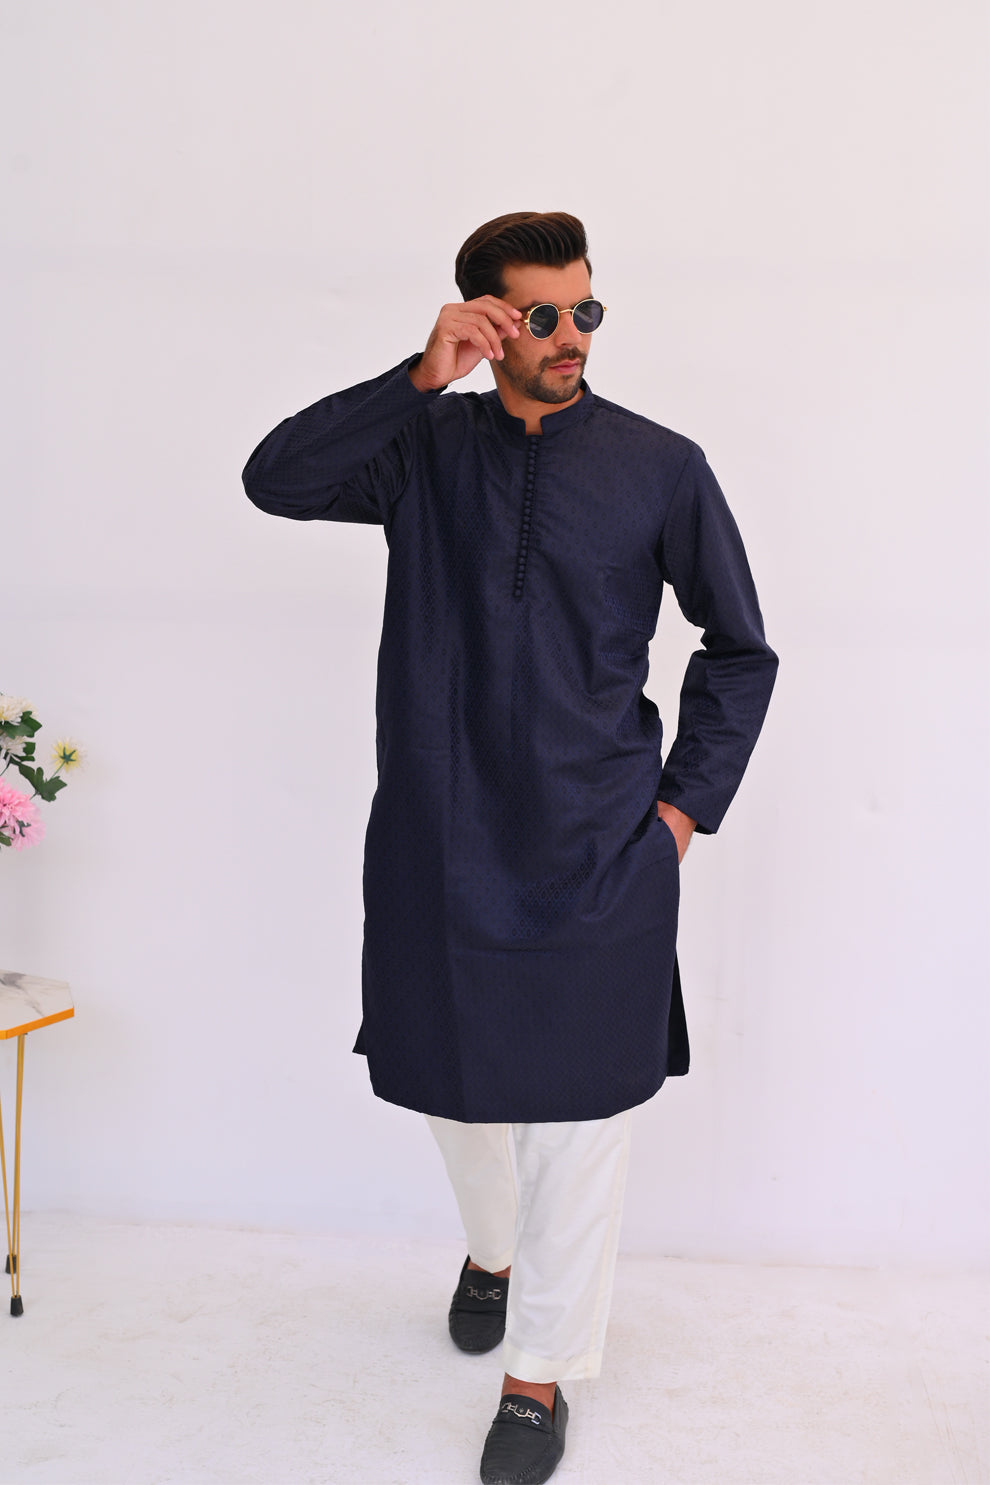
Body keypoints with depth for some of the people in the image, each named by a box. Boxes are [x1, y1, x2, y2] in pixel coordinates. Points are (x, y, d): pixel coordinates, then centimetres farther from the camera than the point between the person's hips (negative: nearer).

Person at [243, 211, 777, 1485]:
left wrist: (686, 803, 2)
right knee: (452, 1074, 17)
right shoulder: (426, 447, 4)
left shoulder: (660, 467, 1)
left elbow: (739, 648, 9)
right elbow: (277, 480, -11)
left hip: (597, 852, -1)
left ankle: (541, 1372, 22)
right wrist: (418, 379, -18)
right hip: (440, 839, 2)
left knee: (579, 1109, 3)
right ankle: (492, 1248, 48)